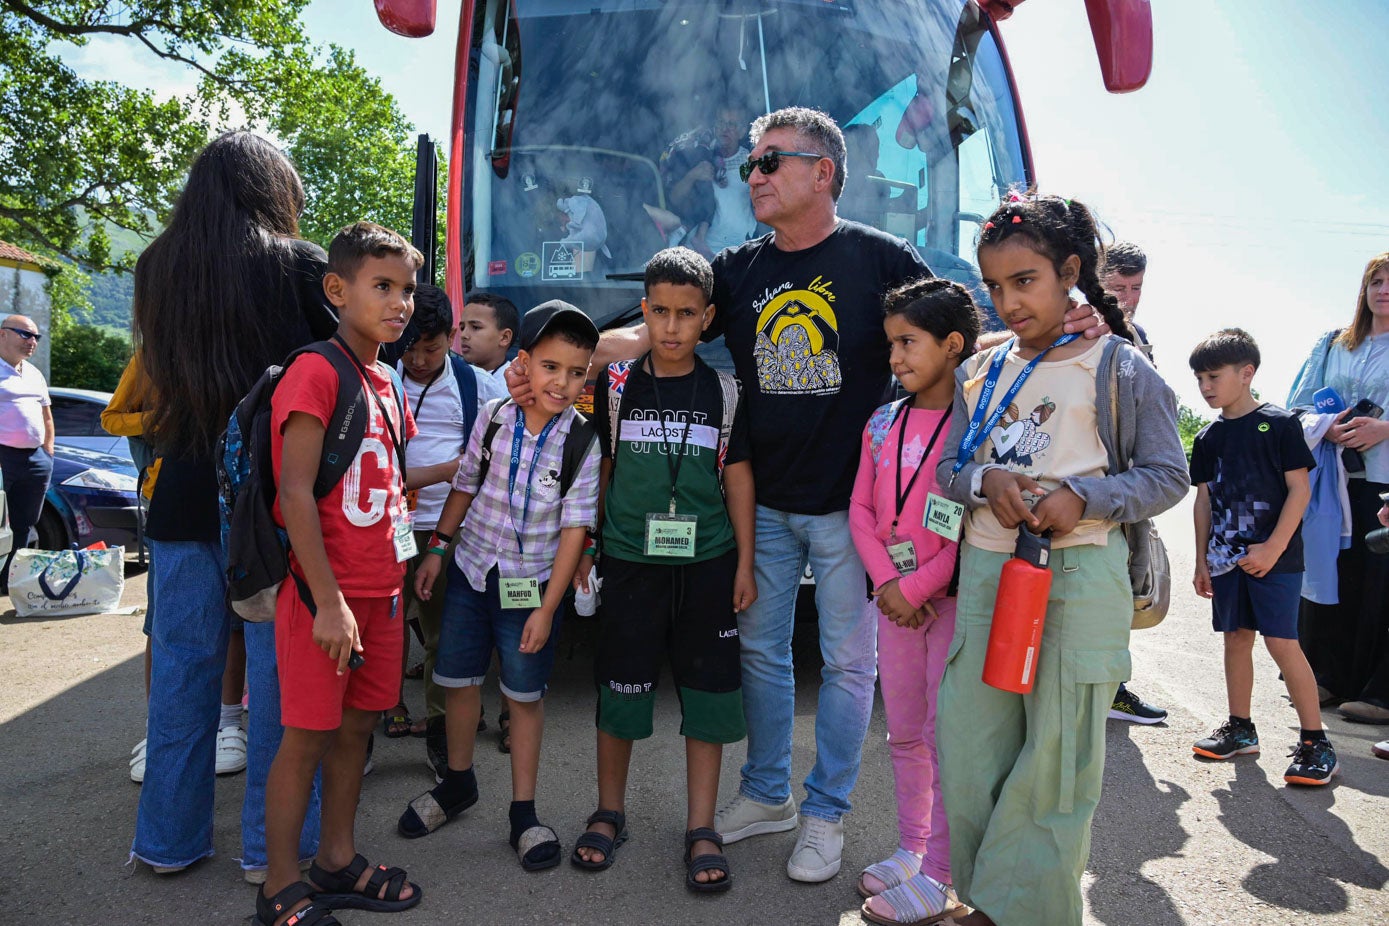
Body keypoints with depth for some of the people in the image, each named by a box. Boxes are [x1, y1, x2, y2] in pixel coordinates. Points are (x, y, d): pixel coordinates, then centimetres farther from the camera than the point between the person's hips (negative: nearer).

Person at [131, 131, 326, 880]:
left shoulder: (158, 268, 7)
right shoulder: (297, 264, -8)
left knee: (181, 664, 13)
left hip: (183, 494, 5)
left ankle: (170, 838, 26)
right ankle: (273, 841, 16)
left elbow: (160, 375, 17)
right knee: (276, 665, 5)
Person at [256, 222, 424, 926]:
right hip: (325, 590, -8)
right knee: (307, 734, 2)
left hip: (380, 587, 8)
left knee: (357, 722, 15)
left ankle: (337, 861, 30)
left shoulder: (389, 384, 12)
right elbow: (294, 492, -18)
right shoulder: (315, 372, -13)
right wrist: (329, 599, -21)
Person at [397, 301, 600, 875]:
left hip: (530, 583, -3)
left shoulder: (582, 442, -14)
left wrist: (547, 608, -15)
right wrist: (437, 548, 8)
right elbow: (465, 485, 7)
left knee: (525, 695, 5)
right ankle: (458, 783, 37)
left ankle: (523, 813, 21)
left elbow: (574, 529, -13)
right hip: (471, 569, 3)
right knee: (457, 679, 13)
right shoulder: (494, 418, -6)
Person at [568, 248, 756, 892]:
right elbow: (599, 471, 8)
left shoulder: (725, 391, 1)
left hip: (707, 562, 0)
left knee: (707, 691, 5)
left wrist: (744, 565, 1)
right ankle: (609, 812, 28)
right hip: (629, 560, 0)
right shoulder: (615, 386, 1)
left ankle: (701, 827, 20)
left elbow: (738, 476, 4)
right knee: (619, 686, 8)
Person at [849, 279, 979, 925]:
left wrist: (916, 586, -15)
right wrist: (886, 584, -6)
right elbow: (860, 508, 7)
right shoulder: (883, 423, 8)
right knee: (903, 733, 16)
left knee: (944, 733, 2)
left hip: (954, 596, -6)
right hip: (894, 598, 6)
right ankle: (911, 848, 32)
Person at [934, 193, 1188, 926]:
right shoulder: (981, 371, 12)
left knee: (1055, 753, 2)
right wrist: (987, 482, -10)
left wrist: (1082, 498, -17)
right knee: (966, 746, 8)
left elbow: (1167, 475, -2)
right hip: (984, 569, 5)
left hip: (1077, 575, -4)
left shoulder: (1118, 367, -1)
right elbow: (948, 465, 12)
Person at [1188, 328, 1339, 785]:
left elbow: (1300, 489, -8)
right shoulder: (1209, 437, 10)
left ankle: (1315, 742, 3)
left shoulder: (1278, 424, -6)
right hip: (1226, 556, 6)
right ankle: (1240, 729, 22)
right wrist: (1202, 560, 11)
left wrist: (1273, 548, -15)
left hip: (1274, 556, -5)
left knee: (1281, 642, -8)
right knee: (1236, 639, 11)